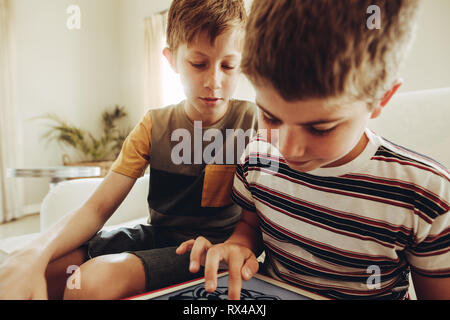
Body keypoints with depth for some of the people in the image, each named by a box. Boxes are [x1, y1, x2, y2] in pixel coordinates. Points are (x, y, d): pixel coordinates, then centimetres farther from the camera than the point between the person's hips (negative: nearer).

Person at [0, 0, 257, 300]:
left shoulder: (251, 120, -9)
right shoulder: (153, 126, -1)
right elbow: (97, 208, -6)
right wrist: (33, 254, -23)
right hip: (157, 235, 4)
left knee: (97, 277, -29)